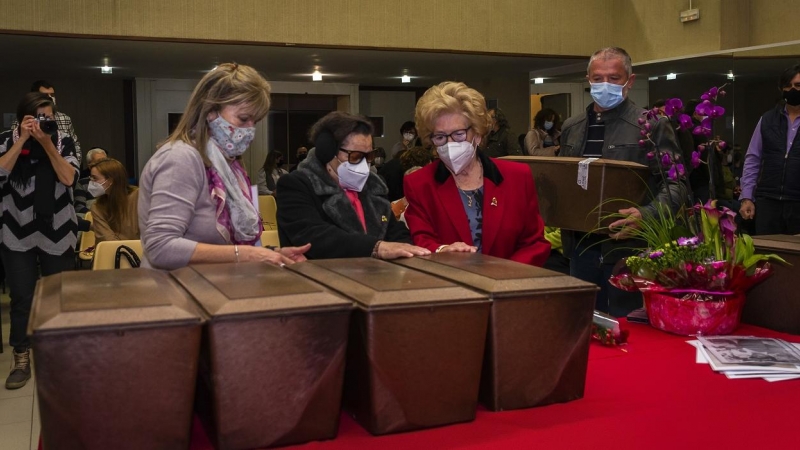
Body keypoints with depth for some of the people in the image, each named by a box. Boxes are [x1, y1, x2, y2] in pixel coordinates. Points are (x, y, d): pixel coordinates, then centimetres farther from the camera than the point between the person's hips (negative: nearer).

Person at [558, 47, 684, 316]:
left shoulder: (653, 125, -4)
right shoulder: (571, 128, 13)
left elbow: (675, 184, -10)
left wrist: (646, 215, -26)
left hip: (628, 248, -5)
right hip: (580, 246, 5)